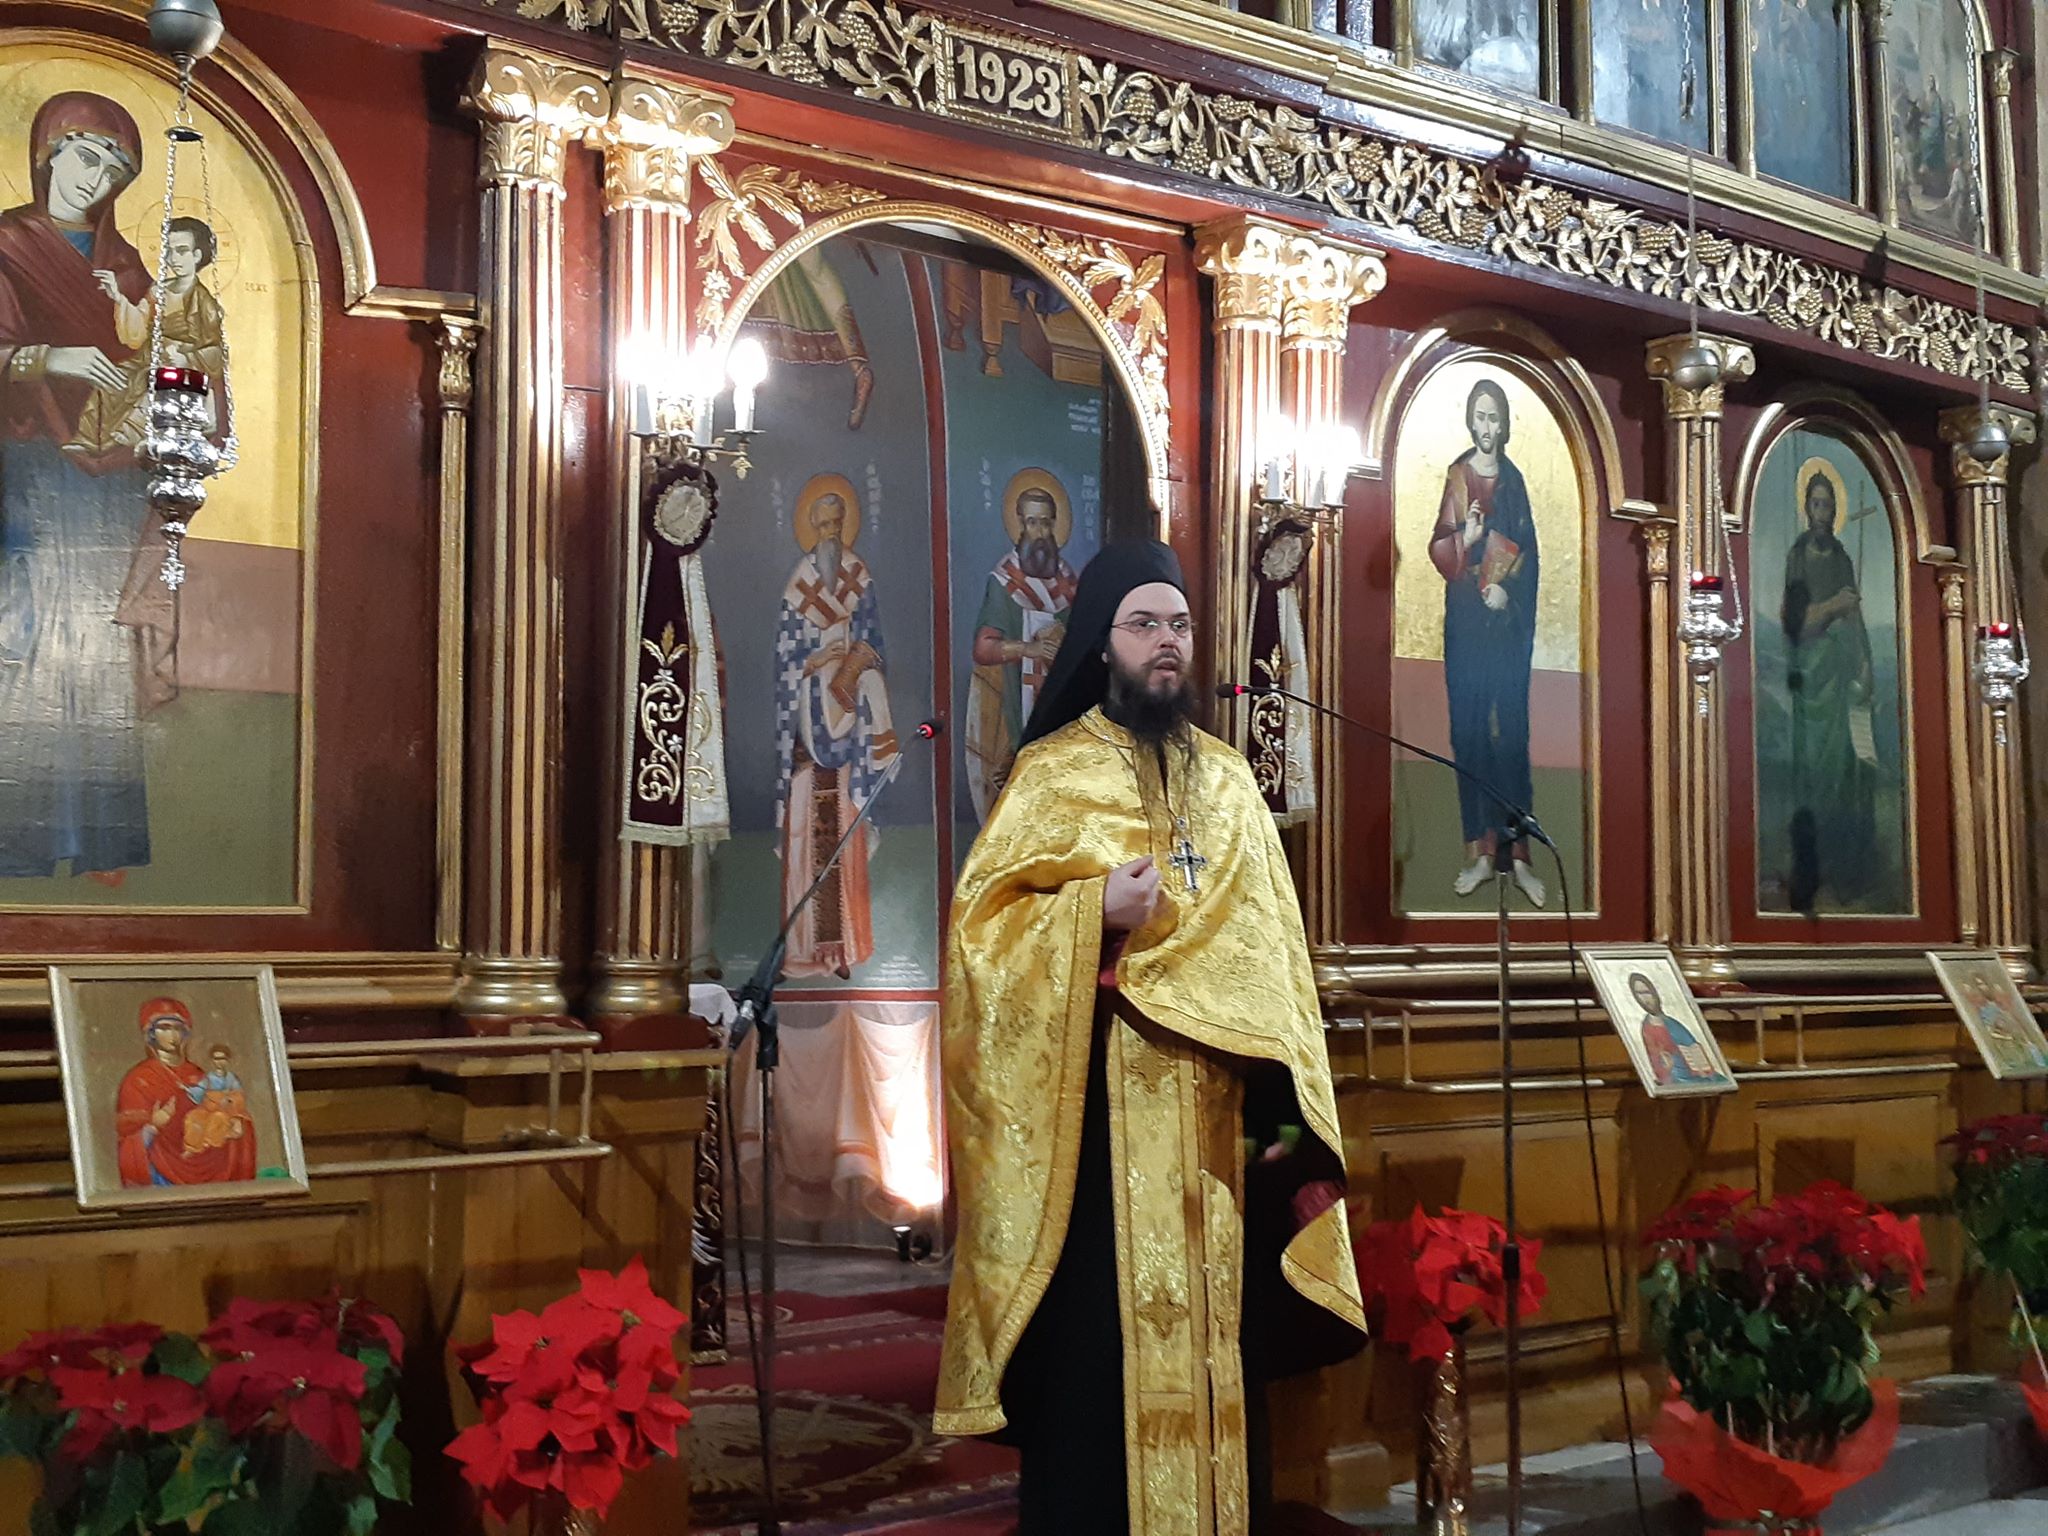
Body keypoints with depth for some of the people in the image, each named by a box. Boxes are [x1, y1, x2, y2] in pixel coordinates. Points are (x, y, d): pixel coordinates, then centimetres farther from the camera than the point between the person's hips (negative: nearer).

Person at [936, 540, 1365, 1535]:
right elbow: (982, 920, -6)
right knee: (1099, 1332, -2)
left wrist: (1286, 1090, 5)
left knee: (1209, 1330, 9)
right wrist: (1094, 911, -22)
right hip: (1098, 1108, -4)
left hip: (1210, 1111, 4)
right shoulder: (1052, 774, 0)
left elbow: (1272, 948, 13)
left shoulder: (1230, 782, 13)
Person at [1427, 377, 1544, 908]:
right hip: (1466, 615, -1)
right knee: (1469, 727, 0)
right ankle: (1478, 849, 6)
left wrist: (1507, 588, -8)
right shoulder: (1456, 476, 3)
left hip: (1510, 616, 1)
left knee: (1513, 728, -1)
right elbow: (1438, 548, -2)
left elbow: (1529, 552, 8)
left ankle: (1518, 852, 1)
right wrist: (1466, 538, -22)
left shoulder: (1514, 479, 9)